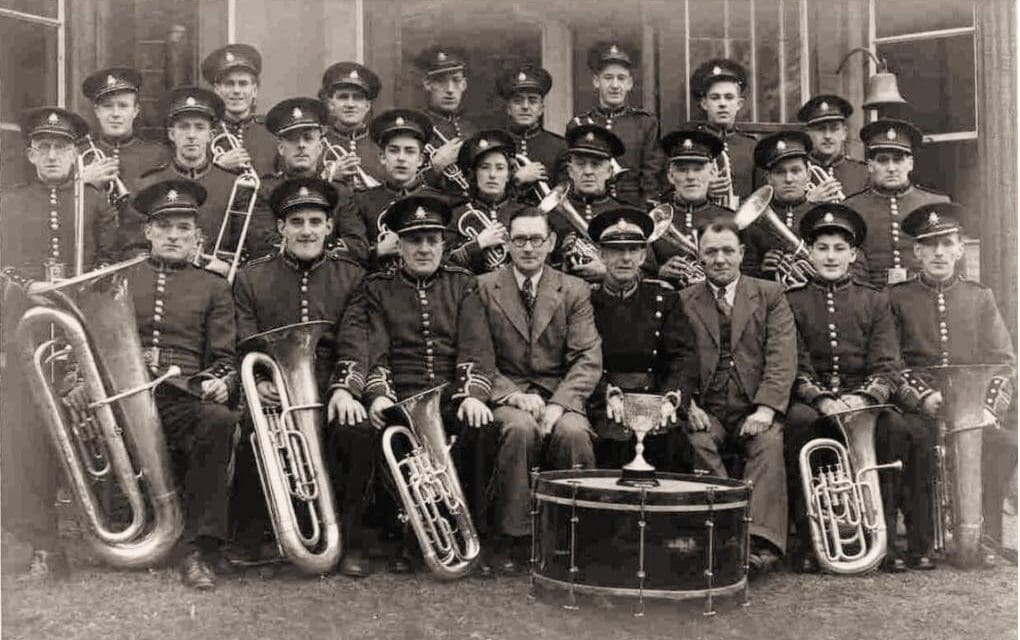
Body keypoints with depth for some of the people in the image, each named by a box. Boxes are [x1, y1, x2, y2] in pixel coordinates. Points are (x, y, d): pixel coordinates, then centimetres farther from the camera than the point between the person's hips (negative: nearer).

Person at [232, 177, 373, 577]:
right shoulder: (251, 278, 11)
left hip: (330, 392, 0)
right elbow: (245, 346, 3)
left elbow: (354, 343, -2)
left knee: (358, 430, -32)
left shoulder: (351, 277, 9)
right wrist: (257, 382, -18)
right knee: (247, 433, -32)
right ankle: (248, 540, -9)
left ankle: (350, 541, -13)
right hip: (272, 394, 0)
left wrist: (344, 388, -21)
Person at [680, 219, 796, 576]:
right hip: (706, 411, 1)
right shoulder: (684, 301, 13)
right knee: (697, 442, -30)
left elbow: (782, 358, -1)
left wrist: (765, 408, -16)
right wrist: (687, 403, -14)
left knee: (769, 444, -30)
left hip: (754, 411, 0)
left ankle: (760, 543, -34)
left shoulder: (770, 295, 11)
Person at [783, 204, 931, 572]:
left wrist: (863, 398, -18)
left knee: (898, 429, -30)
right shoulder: (792, 302, 9)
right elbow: (795, 367, 0)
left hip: (865, 400, 1)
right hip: (812, 401, -1)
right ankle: (807, 540, -26)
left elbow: (887, 368, 3)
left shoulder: (875, 301, 13)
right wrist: (821, 399, -19)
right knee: (799, 422, -35)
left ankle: (885, 538, -19)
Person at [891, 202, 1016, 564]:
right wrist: (923, 397, -14)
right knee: (918, 440, -33)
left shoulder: (981, 297, 18)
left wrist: (989, 406, -8)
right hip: (919, 409, -2)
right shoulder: (896, 299, 11)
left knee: (1001, 441, -28)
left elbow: (1005, 362, 11)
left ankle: (985, 537, -16)